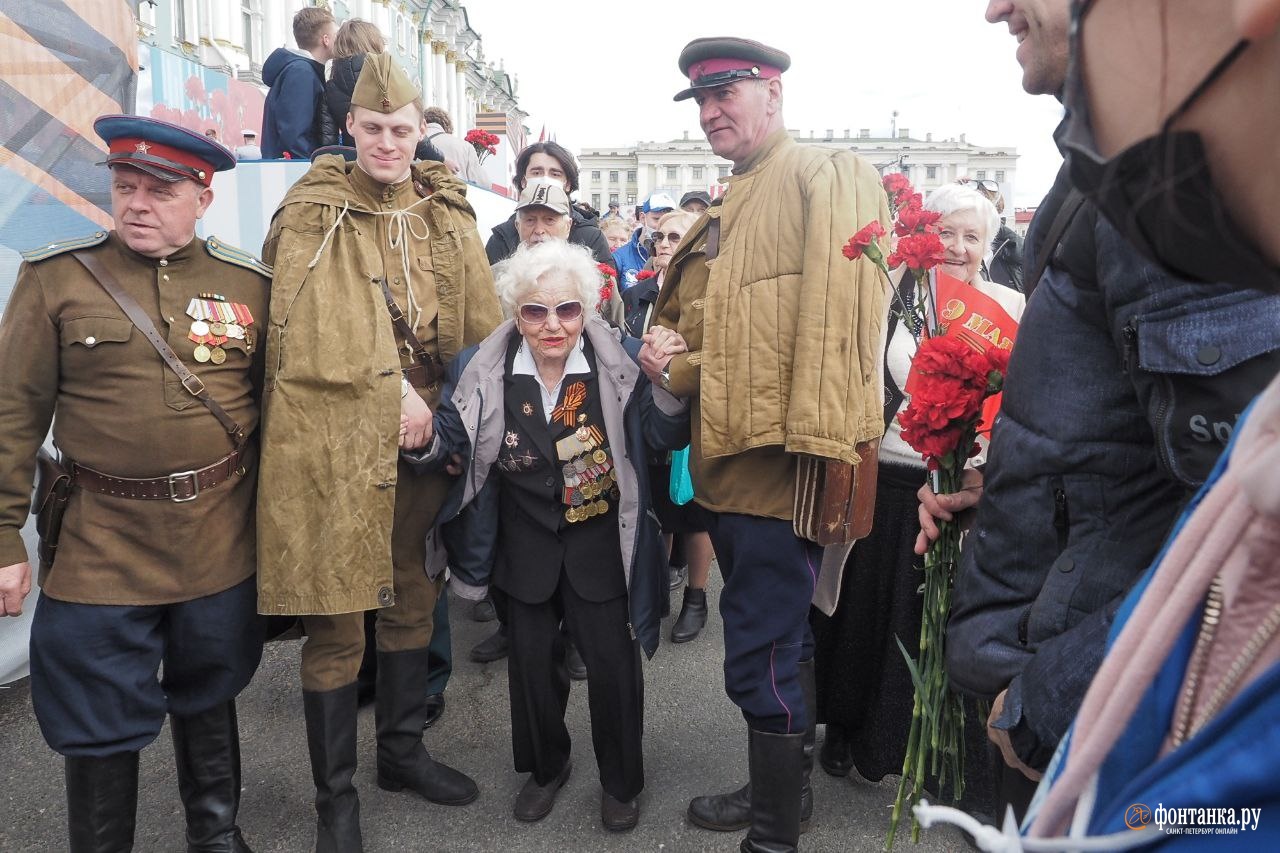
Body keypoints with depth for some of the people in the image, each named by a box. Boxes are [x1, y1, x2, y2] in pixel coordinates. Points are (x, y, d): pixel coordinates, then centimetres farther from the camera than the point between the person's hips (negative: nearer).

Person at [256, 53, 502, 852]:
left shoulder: (446, 211, 10)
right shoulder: (315, 214, -2)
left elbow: (480, 319, 5)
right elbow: (331, 324, -13)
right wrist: (391, 388, -17)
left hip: (422, 434, 5)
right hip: (335, 441, -4)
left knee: (412, 599, 16)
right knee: (337, 620, 2)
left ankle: (403, 750, 35)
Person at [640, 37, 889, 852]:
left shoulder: (827, 178, -6)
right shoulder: (727, 214, 21)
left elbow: (839, 310, -19)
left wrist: (811, 436, -25)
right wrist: (674, 362, 4)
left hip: (781, 466, -9)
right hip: (729, 462, 10)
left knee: (762, 659, -3)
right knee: (779, 640, 21)